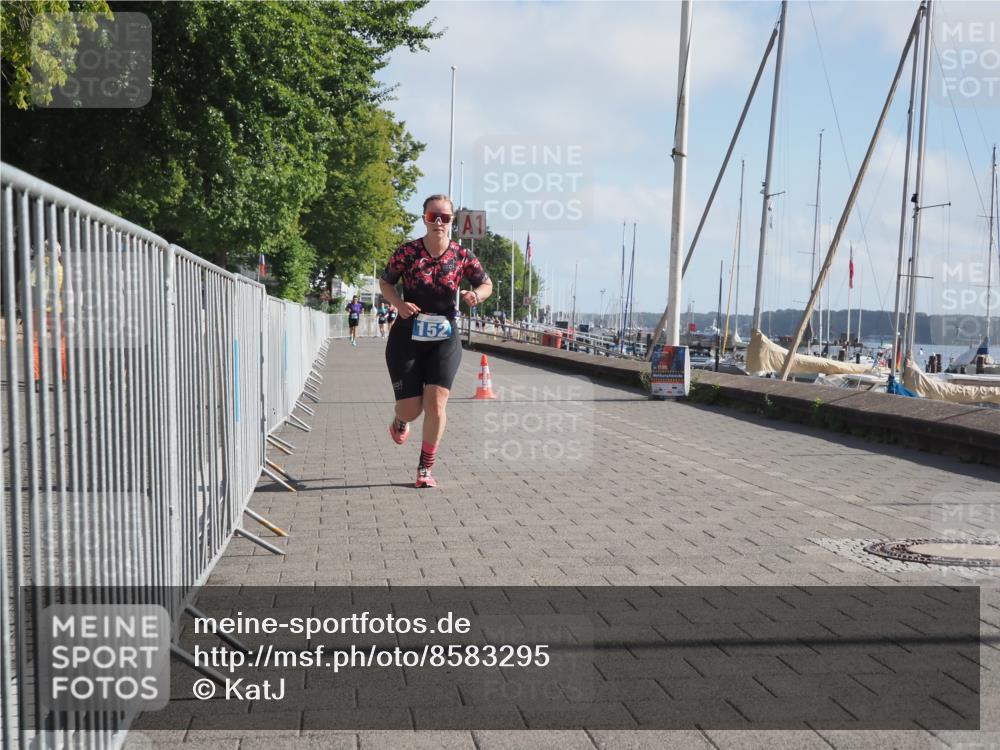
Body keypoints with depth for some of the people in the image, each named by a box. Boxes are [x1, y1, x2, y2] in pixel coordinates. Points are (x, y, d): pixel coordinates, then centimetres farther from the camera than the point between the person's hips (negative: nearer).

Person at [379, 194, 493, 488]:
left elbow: (486, 284, 9)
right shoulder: (407, 252, -9)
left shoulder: (462, 255, -5)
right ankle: (400, 421, 41)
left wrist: (476, 294, -14)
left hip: (444, 340, 1)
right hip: (407, 339, -1)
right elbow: (385, 282, 4)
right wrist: (399, 303, -15)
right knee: (411, 409, 0)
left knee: (436, 403, -10)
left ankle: (425, 469, 6)